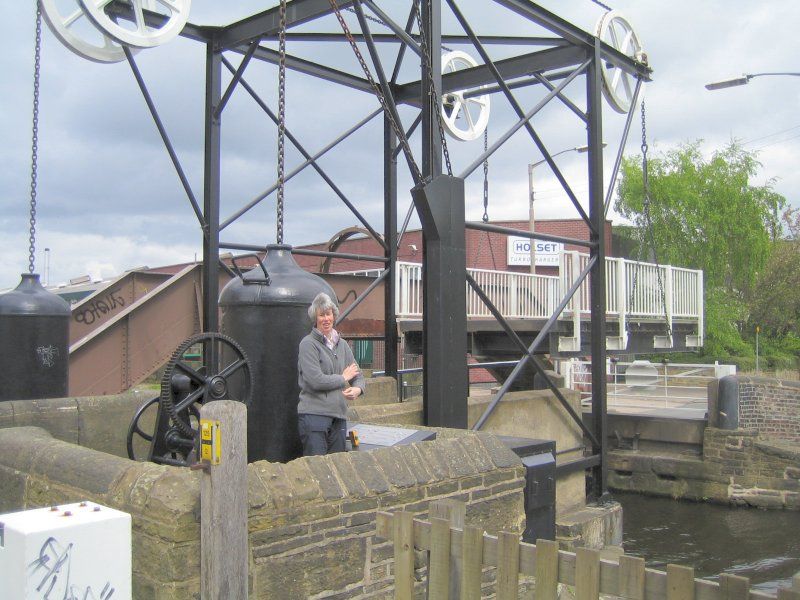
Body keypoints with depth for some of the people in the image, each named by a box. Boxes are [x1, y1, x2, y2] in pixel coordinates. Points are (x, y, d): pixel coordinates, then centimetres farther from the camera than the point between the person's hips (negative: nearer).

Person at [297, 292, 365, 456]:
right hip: (314, 414, -6)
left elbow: (357, 375, 16)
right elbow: (315, 381, -14)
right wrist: (343, 378, -1)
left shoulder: (342, 344, 15)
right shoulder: (308, 344, -4)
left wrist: (357, 389, -7)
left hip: (339, 416, 6)